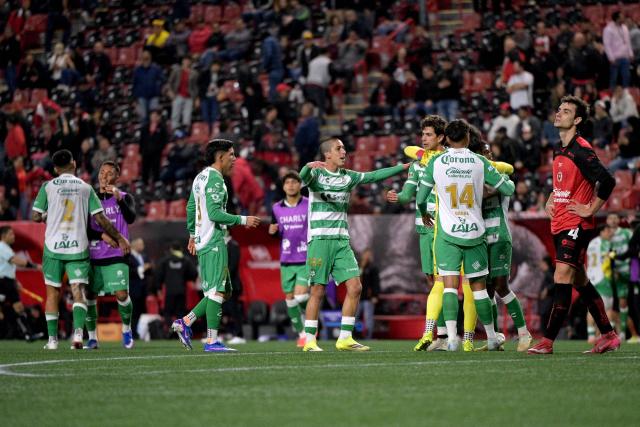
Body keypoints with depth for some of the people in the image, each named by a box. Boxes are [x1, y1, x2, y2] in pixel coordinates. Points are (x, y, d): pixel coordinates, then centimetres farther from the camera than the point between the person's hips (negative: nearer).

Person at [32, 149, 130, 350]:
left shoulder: (48, 186, 0)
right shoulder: (85, 188, 3)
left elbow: (36, 216, -3)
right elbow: (100, 219, 0)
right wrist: (119, 238, 10)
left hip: (53, 246, 0)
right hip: (78, 247, 0)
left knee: (52, 292, 9)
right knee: (78, 291, 0)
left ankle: (52, 339, 10)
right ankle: (78, 332, -21)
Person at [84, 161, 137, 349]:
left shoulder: (124, 197, 3)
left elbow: (131, 218, -17)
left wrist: (119, 199, -31)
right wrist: (102, 236, -12)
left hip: (117, 256, -2)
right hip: (93, 255, 2)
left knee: (122, 294, -11)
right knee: (89, 295, -1)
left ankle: (126, 330, 14)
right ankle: (92, 337, 12)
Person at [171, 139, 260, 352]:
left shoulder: (200, 177, 17)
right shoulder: (215, 179, -13)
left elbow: (190, 207, 25)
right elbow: (214, 213, -20)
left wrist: (192, 234, 32)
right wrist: (243, 220, -13)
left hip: (202, 240, 10)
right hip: (214, 242, -10)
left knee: (223, 290, 13)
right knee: (217, 290, -11)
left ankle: (185, 322, 10)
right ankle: (212, 341, -13)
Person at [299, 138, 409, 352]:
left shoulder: (348, 177, 15)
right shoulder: (316, 173, -3)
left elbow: (375, 176, 20)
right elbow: (303, 177, -24)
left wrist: (404, 166, 17)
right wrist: (308, 166, -47)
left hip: (342, 240, 6)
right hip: (319, 239, -6)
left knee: (355, 287, -4)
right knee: (318, 291, -6)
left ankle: (345, 339, 3)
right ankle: (309, 341, 1)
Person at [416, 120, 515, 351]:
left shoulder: (436, 162, -2)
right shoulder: (480, 162, -1)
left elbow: (420, 198, 6)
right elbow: (508, 189, 4)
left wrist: (424, 214, 28)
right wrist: (508, 180, 29)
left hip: (448, 233, -1)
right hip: (475, 232, 1)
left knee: (450, 284, -5)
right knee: (478, 286, 11)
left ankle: (452, 337, -20)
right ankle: (491, 337, 19)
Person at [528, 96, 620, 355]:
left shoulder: (580, 150, -15)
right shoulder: (559, 150, 14)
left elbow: (607, 181, -23)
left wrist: (590, 209, -17)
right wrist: (551, 199, 16)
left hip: (576, 225, -10)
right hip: (559, 224, 10)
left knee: (562, 280, -13)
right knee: (580, 282, 13)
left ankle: (547, 342, -15)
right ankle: (608, 336, 20)